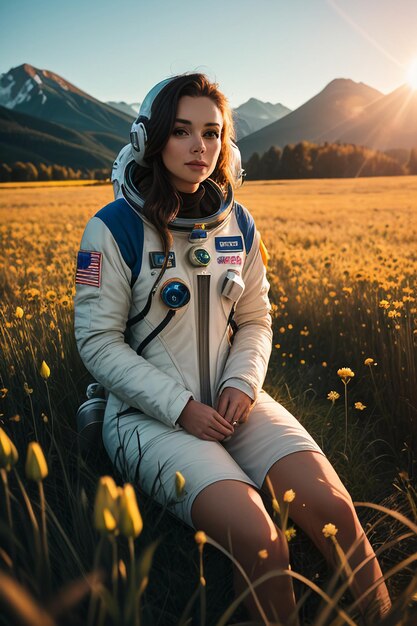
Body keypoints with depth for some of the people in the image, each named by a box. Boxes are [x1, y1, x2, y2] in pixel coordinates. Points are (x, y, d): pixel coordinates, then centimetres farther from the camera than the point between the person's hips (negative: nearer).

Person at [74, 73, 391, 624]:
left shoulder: (237, 224, 6)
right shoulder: (115, 228, -9)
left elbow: (255, 320, 12)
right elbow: (98, 342, -9)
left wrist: (243, 382, -8)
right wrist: (180, 408, -16)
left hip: (231, 402, 4)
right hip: (150, 414, -4)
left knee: (334, 507, -16)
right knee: (259, 542, -24)